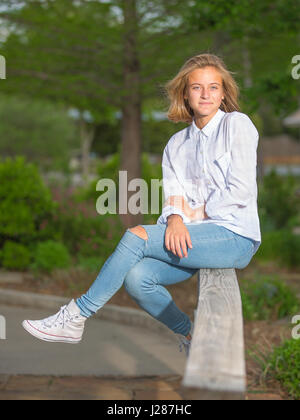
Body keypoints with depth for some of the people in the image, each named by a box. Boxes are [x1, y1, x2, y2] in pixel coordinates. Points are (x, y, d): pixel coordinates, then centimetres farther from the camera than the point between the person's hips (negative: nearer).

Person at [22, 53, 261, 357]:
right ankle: (190, 335, 2)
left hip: (235, 237, -6)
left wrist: (195, 213, -4)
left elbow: (241, 191, -8)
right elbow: (172, 197, 6)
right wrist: (175, 219, -16)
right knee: (136, 278, -20)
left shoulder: (237, 124, 0)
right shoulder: (176, 144, 17)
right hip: (191, 237, 6)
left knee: (137, 236, -21)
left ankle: (75, 317, -12)